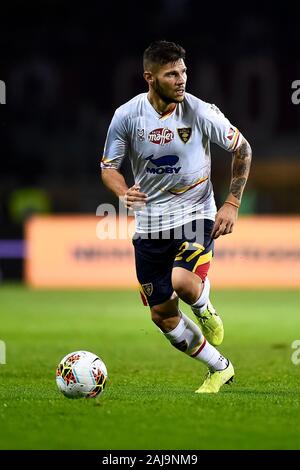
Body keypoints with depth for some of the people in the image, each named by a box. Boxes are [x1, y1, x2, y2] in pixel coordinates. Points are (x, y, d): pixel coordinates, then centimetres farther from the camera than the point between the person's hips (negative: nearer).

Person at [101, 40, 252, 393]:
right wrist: (123, 192, -21)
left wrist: (232, 204, -4)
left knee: (181, 281, -32)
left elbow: (242, 149, 2)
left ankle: (205, 310, 6)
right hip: (150, 222, 3)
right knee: (162, 315, 5)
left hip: (196, 214, -3)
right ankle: (220, 369, 26)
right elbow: (108, 166, 2)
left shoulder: (201, 112, -12)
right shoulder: (126, 116, -9)